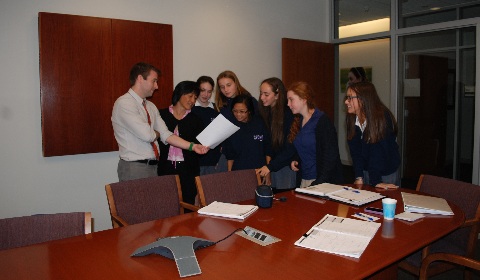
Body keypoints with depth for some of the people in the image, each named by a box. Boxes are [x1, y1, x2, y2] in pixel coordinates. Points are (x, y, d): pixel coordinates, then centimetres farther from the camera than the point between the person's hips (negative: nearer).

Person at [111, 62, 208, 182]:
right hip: (134, 168, -7)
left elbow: (166, 135, 7)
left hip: (153, 166, 7)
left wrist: (192, 146, -3)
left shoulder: (151, 106, 14)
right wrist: (156, 133, 1)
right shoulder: (124, 103, -13)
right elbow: (147, 135, -21)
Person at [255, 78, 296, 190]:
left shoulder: (288, 114, -13)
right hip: (269, 165, 5)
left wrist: (270, 166, -16)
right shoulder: (264, 112, 4)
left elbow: (290, 147, -14)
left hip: (286, 166, -4)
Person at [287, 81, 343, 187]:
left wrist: (317, 183, -20)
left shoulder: (321, 120, -12)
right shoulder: (298, 121, 11)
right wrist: (295, 162, 3)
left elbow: (330, 155, -16)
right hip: (304, 180, 7)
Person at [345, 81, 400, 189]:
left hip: (386, 173, -4)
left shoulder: (382, 117, -22)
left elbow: (378, 151, -26)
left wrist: (376, 181, -27)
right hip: (366, 171, 5)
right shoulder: (351, 119, -6)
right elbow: (355, 150, -9)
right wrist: (359, 177, -16)